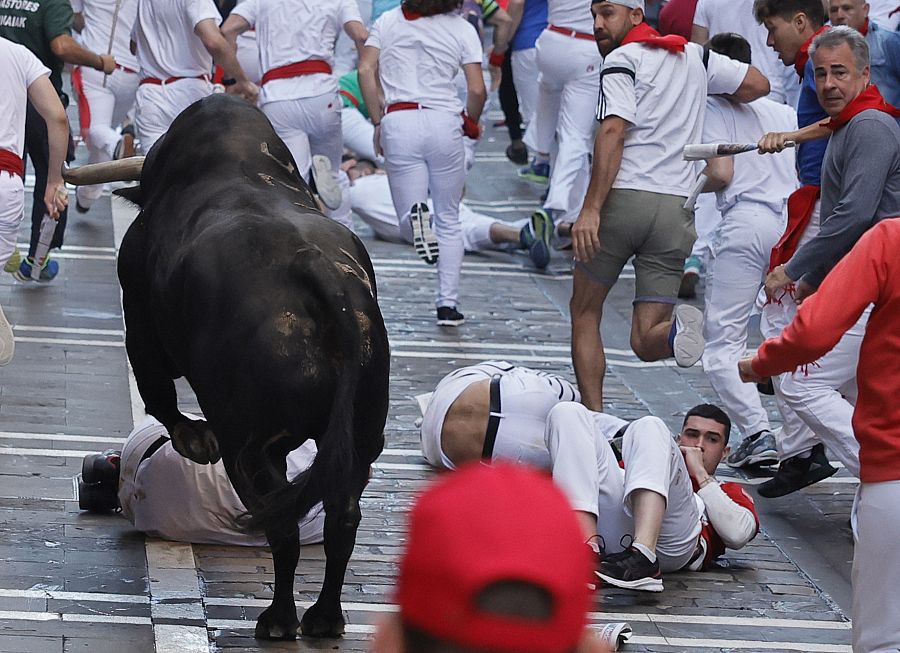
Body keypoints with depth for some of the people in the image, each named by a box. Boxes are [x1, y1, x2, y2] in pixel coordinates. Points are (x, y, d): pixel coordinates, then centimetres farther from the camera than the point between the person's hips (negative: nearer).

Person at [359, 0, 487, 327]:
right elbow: (477, 90, 0)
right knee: (449, 220, 13)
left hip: (398, 120, 0)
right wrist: (471, 124, 19)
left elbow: (366, 70, 1)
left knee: (405, 212, 7)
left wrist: (378, 121, 9)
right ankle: (448, 303, 6)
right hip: (444, 121, 0)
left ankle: (415, 215, -31)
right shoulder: (461, 29, 6)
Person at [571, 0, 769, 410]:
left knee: (584, 314, 14)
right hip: (677, 210, 5)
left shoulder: (622, 59, -1)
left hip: (624, 198, -5)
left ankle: (592, 420, 5)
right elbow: (758, 84, 20)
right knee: (646, 342, 3)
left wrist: (591, 209, -17)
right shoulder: (694, 56, 16)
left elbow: (613, 134, -13)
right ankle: (677, 329, -31)